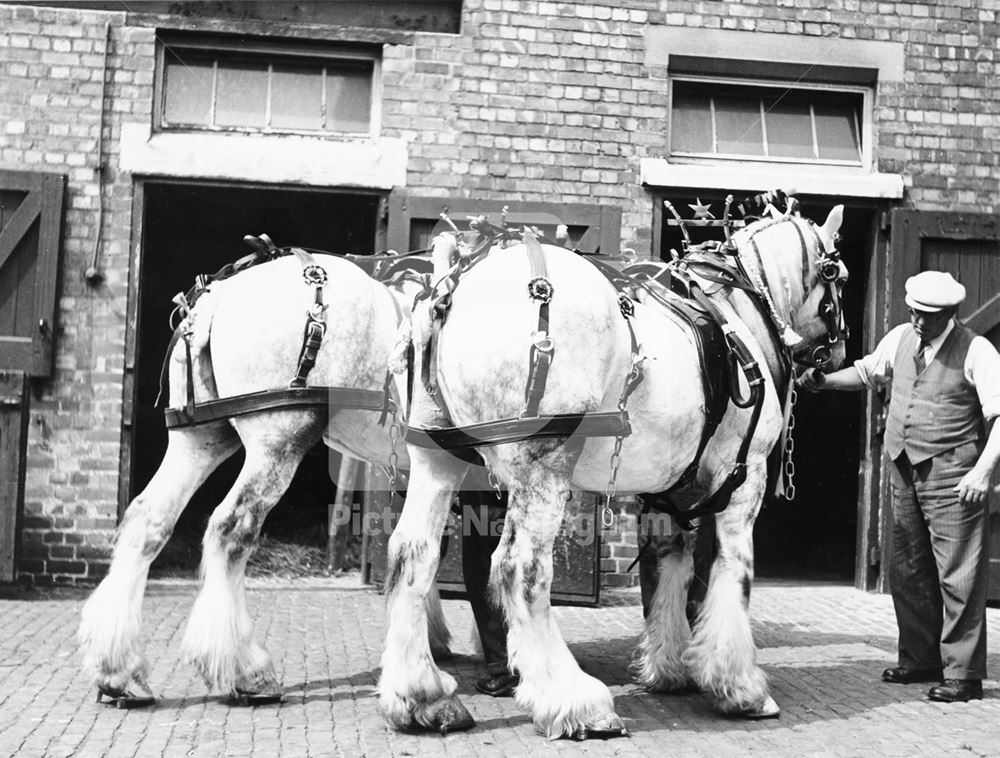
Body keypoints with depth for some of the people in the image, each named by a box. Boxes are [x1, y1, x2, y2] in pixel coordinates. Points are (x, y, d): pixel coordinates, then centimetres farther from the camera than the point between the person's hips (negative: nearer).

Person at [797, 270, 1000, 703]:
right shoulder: (900, 339, 7)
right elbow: (867, 373, 24)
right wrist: (824, 381, 9)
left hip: (951, 476, -7)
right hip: (904, 471, 7)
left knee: (958, 574, -3)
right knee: (907, 571, 13)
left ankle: (962, 673, 5)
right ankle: (920, 659, 27)